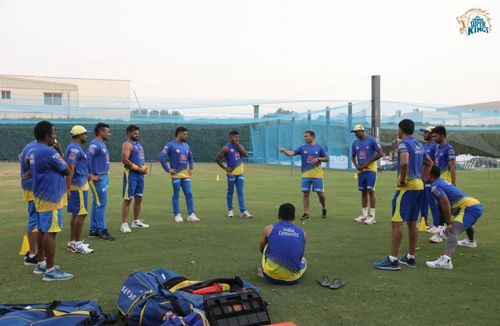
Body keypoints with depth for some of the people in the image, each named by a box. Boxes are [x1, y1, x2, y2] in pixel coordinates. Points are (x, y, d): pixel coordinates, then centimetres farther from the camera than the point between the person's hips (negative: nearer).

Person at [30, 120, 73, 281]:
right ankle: (50, 270, -5)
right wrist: (60, 152, -3)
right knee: (50, 232, -8)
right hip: (51, 197, -10)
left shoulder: (34, 151, 11)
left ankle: (41, 264, 25)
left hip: (41, 196, 10)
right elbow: (67, 171, -13)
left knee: (42, 230, 16)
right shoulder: (49, 151, -19)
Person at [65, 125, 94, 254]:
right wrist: (68, 188, -26)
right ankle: (77, 244, 0)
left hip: (80, 184, 10)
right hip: (79, 185, -10)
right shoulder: (75, 149, -16)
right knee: (80, 214, -5)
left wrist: (87, 176, 29)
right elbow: (70, 168, -23)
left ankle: (72, 242, 21)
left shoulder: (75, 148, 15)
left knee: (76, 213, 14)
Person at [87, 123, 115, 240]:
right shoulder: (95, 144, -14)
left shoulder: (102, 144, 15)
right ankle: (102, 230, -1)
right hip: (98, 178, -10)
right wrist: (91, 175, -21)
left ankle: (93, 229, 19)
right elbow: (87, 158, -24)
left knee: (97, 203, 12)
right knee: (101, 203, -6)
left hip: (104, 177, 10)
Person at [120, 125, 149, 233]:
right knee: (128, 199, -8)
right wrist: (138, 168, -18)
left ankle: (136, 221, 25)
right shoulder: (127, 144, -9)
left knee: (138, 198, 14)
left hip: (140, 174, 9)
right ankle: (124, 224, -7)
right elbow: (125, 160, -21)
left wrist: (144, 168, 6)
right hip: (131, 174, -9)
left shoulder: (138, 144, 19)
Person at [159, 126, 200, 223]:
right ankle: (177, 215, 11)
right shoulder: (170, 145, -8)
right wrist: (168, 170, -14)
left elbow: (191, 157, 26)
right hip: (176, 175, -6)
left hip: (186, 175, 6)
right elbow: (162, 157, -14)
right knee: (176, 195, 3)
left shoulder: (186, 145, 13)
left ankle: (191, 215, 6)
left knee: (189, 194, 2)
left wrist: (191, 168, 13)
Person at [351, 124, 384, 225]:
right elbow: (353, 156, 18)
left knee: (370, 191, -7)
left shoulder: (372, 140, -9)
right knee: (363, 192, 10)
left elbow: (380, 153, -10)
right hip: (360, 170, 6)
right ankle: (364, 214, 17)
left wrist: (367, 163, -13)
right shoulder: (355, 143, 8)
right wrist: (356, 165, -2)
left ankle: (372, 216, -3)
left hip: (370, 170, -6)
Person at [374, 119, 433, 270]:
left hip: (407, 187, -9)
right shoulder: (418, 145, 15)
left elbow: (404, 162, -31)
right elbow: (429, 162, 27)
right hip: (419, 186, 9)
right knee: (412, 222, 14)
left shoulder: (404, 144, -12)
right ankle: (410, 258, 21)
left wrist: (402, 180, -18)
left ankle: (392, 260, -7)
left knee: (397, 222, -7)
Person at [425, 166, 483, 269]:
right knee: (465, 222, 43)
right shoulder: (443, 182, 24)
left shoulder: (435, 186, -6)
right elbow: (446, 203, 30)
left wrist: (449, 223, -20)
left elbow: (446, 203, -21)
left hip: (469, 207, -10)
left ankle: (446, 260, -47)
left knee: (453, 230, -27)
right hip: (477, 204, 10)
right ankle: (471, 241, 73)